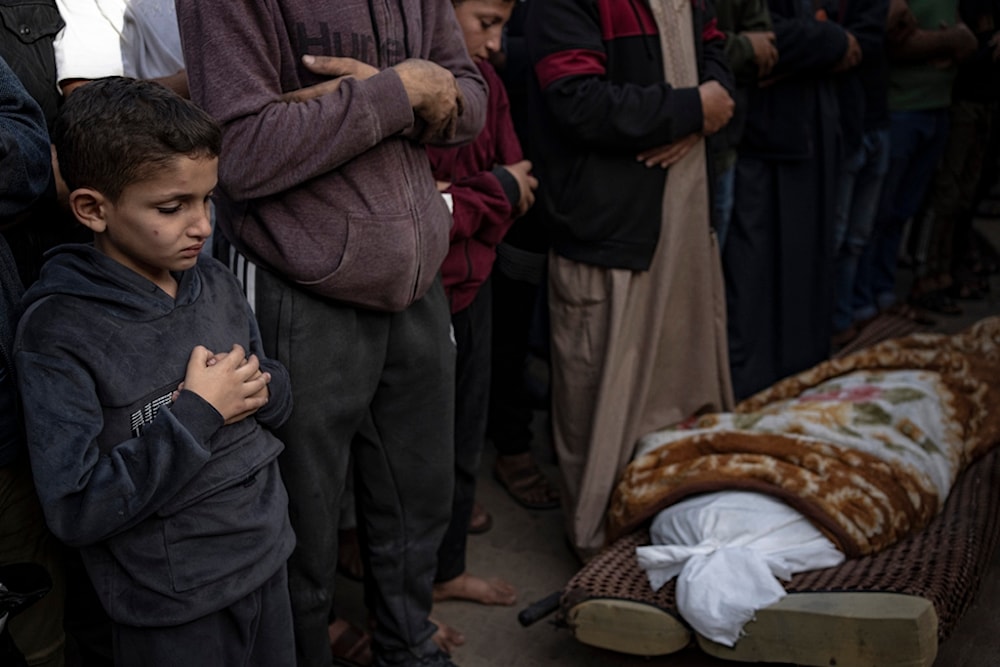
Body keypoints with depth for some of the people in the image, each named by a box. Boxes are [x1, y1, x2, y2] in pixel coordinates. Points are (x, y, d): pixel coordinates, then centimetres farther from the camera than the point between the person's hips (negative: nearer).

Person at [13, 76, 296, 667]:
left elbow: (280, 395, 10)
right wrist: (197, 412, -21)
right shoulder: (59, 332, -18)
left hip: (267, 562, 5)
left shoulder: (216, 283, -1)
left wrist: (256, 388, -12)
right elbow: (73, 509, -22)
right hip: (173, 607, -5)